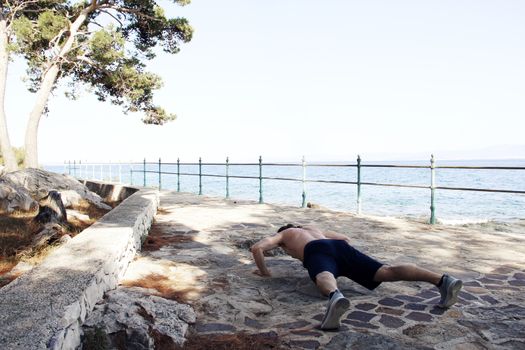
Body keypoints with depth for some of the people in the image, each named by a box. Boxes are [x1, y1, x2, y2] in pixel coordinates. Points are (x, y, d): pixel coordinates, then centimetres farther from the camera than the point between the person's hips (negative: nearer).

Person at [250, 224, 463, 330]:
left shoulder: (281, 234, 36)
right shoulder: (314, 230, 49)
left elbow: (256, 248, 19)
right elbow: (346, 239, 54)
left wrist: (264, 272, 33)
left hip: (317, 253, -4)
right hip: (339, 248, 5)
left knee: (325, 279, -38)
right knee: (387, 272, -13)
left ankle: (335, 297, -75)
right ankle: (442, 280, -31)